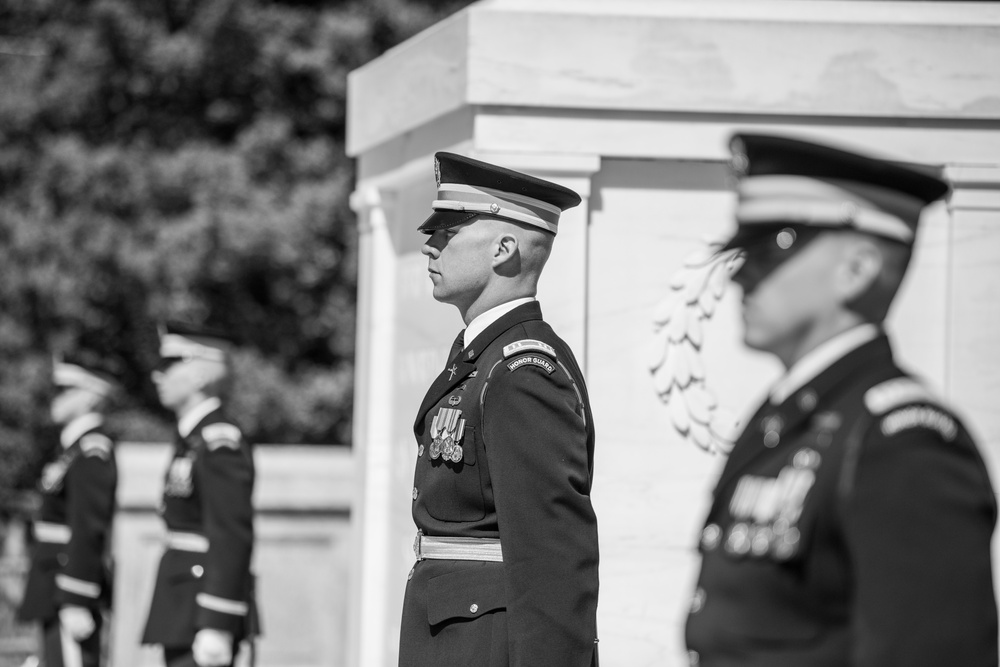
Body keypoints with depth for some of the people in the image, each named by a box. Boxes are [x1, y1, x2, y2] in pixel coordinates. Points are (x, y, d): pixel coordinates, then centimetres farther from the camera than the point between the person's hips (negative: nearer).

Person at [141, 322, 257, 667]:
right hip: (182, 613, 10)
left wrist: (217, 627, -24)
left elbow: (233, 538, -20)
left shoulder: (220, 443, -15)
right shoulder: (194, 437, 15)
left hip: (207, 612, -10)